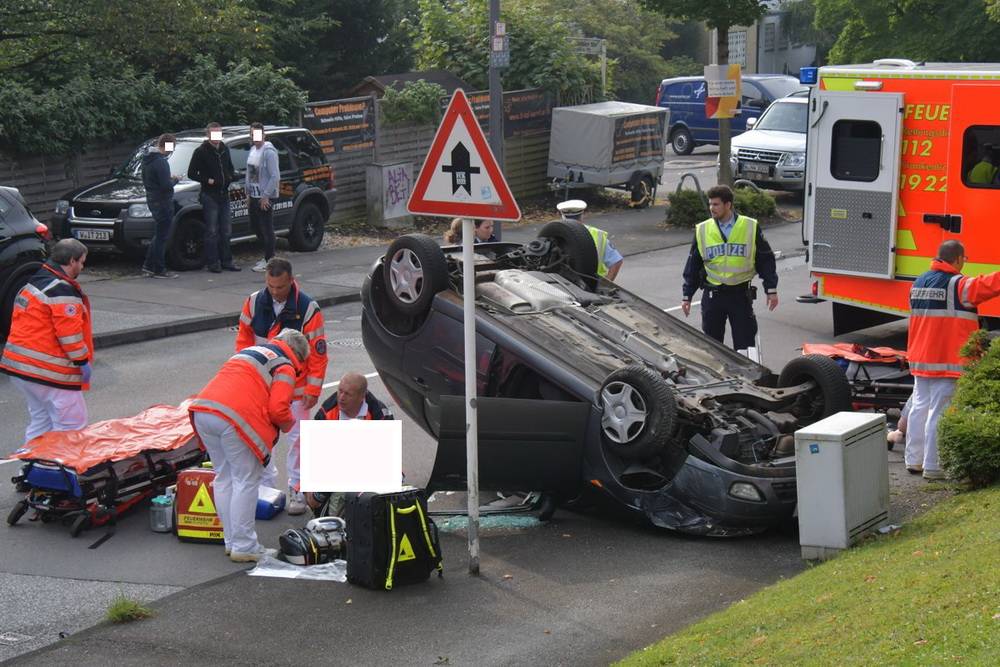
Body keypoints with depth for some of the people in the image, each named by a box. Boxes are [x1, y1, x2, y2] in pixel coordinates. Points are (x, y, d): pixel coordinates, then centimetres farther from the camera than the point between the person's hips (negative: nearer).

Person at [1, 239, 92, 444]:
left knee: (40, 422, 19)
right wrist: (82, 361, -12)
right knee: (72, 424, -7)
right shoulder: (62, 290, -15)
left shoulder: (32, 285, 18)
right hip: (49, 372, -10)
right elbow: (69, 332, -19)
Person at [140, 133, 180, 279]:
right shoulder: (160, 162, -20)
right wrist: (175, 179, -5)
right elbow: (166, 185, -26)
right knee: (161, 236, -2)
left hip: (152, 200, 10)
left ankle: (148, 266, 22)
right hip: (162, 201, -10)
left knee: (158, 235, 20)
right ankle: (159, 270, 3)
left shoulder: (147, 159, 10)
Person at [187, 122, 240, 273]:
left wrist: (232, 176, 2)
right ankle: (212, 263, 1)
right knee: (212, 232, -4)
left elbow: (230, 168, 24)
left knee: (226, 231, 9)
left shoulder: (225, 149, 12)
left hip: (224, 195, 6)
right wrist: (207, 180, -18)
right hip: (209, 196, -6)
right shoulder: (201, 152, -7)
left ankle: (226, 261, 16)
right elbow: (191, 174, -6)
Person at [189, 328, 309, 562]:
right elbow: (278, 408, -4)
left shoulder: (248, 351, 32)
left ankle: (232, 541, 23)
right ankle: (243, 547, 2)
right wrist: (289, 424, 17)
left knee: (224, 477, 18)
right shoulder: (285, 368, 8)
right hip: (235, 417, -8)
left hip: (201, 411, 8)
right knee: (246, 480, 2)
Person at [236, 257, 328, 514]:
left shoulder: (307, 308, -16)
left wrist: (313, 389, -12)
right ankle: (266, 486, 22)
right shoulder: (254, 303, -6)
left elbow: (318, 352, -12)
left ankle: (297, 490, 15)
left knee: (297, 438, 4)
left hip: (296, 388, -3)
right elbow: (244, 339, 6)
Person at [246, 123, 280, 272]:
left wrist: (265, 196, -19)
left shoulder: (268, 152, -15)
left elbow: (275, 176, -19)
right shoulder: (252, 150, 12)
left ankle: (269, 261, 0)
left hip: (265, 198, -9)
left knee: (267, 229, -5)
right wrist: (248, 194, 15)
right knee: (255, 227, 16)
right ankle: (268, 255, 28)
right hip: (254, 197, 9)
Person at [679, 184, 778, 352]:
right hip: (712, 295, 2)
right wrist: (686, 296, 8)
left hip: (741, 294, -2)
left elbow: (765, 260, 4)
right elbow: (693, 266, 9)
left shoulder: (751, 228, -2)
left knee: (745, 344, -1)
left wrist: (771, 289, -1)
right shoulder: (702, 230, 3)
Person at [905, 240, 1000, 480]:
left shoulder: (919, 282, 11)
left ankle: (914, 459, 21)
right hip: (947, 361, -8)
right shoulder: (958, 285, -16)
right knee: (940, 413, -4)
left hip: (920, 359, 8)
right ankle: (932, 467, -2)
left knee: (919, 406, 15)